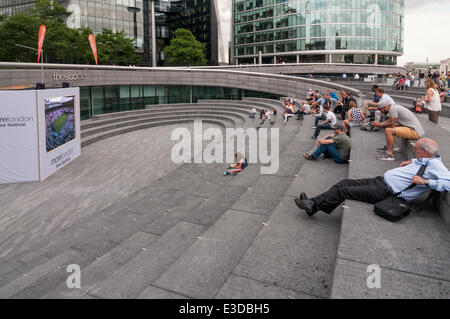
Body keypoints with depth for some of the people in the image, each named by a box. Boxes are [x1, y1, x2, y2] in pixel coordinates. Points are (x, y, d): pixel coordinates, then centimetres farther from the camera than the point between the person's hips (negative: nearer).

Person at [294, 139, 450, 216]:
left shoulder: (434, 165, -12)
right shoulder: (424, 160, 14)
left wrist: (425, 181, -26)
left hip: (385, 192, -10)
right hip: (380, 180, 10)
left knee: (343, 191, -13)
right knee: (344, 183, 4)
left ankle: (314, 206, 0)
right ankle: (313, 202, 6)